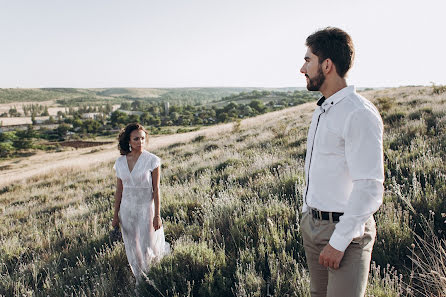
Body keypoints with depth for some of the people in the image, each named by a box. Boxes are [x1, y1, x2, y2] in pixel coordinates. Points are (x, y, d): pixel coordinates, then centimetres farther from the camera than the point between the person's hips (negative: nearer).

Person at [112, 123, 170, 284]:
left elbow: (156, 189, -9)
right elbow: (119, 190, 6)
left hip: (146, 208, -4)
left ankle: (163, 249, 37)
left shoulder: (152, 160, -11)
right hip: (127, 209, 4)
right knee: (133, 249, 12)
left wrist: (157, 215, -10)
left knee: (147, 249, 2)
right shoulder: (120, 162, 1)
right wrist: (116, 215, 8)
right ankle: (140, 281, 32)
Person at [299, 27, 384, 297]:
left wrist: (338, 242, -20)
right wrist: (307, 213, 15)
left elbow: (370, 189, -23)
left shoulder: (360, 114, -20)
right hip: (312, 223, 8)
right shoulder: (322, 110, 9)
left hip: (345, 227, -8)